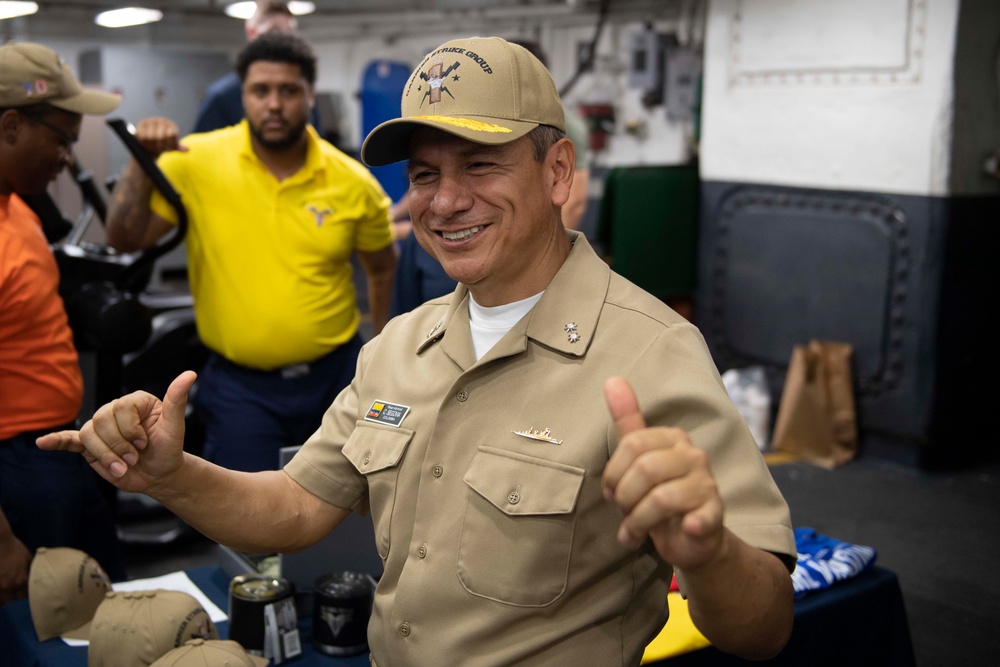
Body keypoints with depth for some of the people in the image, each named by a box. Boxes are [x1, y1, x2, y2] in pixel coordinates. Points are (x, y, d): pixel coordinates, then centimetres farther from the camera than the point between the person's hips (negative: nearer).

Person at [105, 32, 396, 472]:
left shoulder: (353, 182, -6)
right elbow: (125, 239, -10)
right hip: (238, 383, -2)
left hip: (335, 373, 2)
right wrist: (142, 164, -23)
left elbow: (381, 267, 10)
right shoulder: (195, 161, -9)